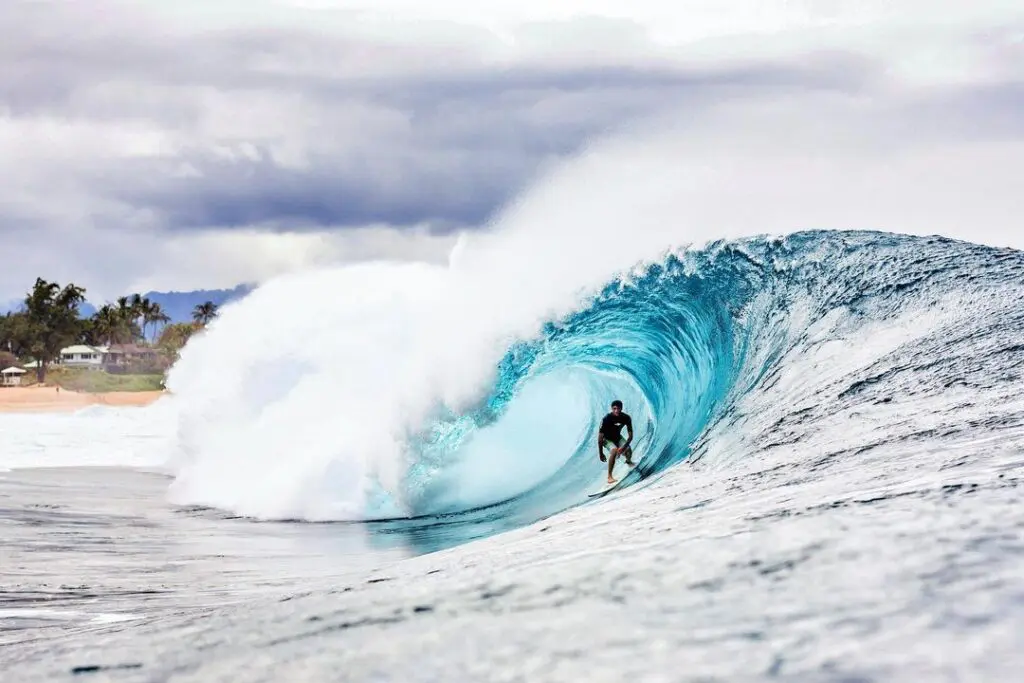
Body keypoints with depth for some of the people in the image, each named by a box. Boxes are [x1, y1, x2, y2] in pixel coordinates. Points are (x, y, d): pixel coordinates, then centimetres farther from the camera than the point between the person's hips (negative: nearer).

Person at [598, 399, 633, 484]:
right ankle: (609, 477, -30)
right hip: (607, 439, -4)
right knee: (614, 451, -32)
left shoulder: (626, 418, -21)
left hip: (617, 437, 4)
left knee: (629, 451, -14)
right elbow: (600, 437, -25)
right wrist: (601, 453, -22)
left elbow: (630, 435, -16)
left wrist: (624, 447, -32)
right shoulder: (606, 419, -31)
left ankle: (628, 461, 27)